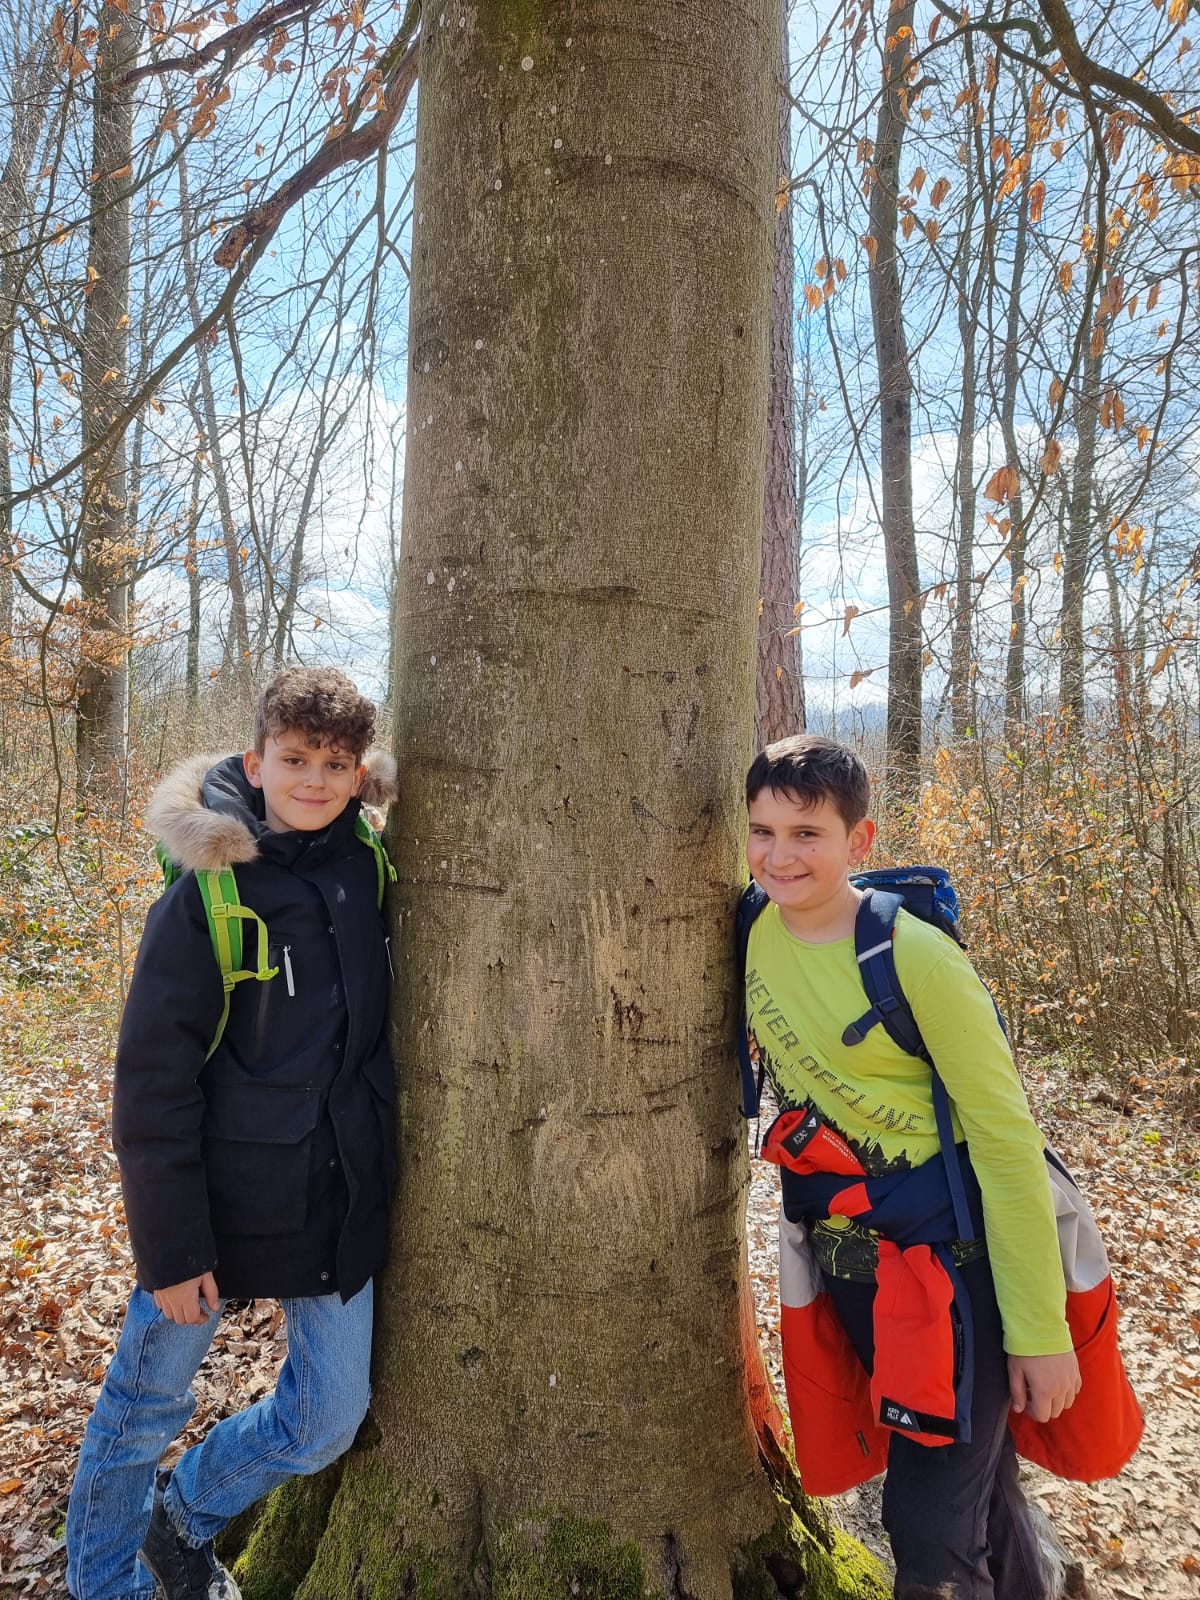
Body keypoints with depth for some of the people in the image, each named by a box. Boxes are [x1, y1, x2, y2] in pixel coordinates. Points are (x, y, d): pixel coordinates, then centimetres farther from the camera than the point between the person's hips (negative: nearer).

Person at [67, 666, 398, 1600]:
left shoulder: (369, 866, -3)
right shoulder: (205, 896, -15)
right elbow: (154, 1082, -12)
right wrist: (170, 1248, -12)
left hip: (344, 1201, 4)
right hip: (226, 1202, -4)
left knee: (329, 1420, 14)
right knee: (145, 1408, 15)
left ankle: (185, 1524, 43)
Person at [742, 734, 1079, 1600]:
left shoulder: (918, 958, -22)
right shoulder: (750, 929, -7)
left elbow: (1007, 1141, -17)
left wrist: (1040, 1329, -13)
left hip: (955, 1261, -5)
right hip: (844, 1260, 5)